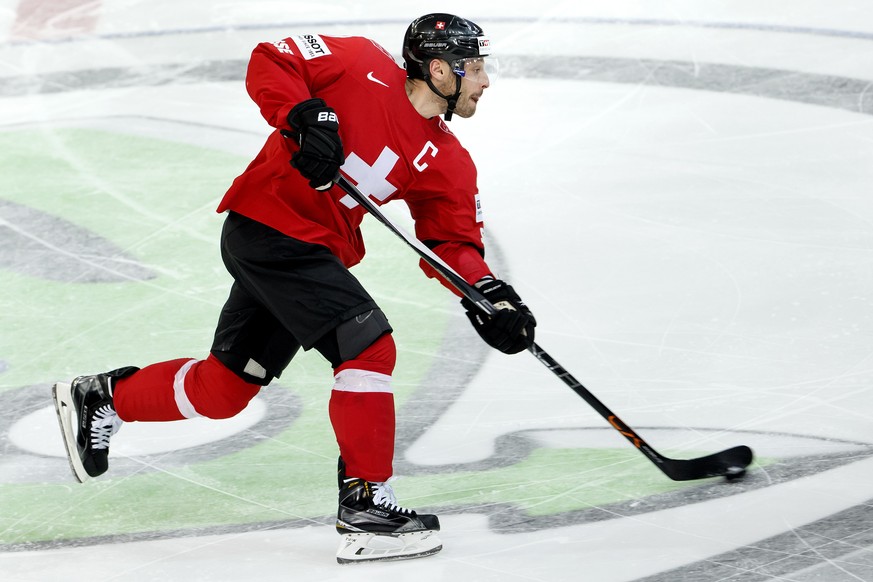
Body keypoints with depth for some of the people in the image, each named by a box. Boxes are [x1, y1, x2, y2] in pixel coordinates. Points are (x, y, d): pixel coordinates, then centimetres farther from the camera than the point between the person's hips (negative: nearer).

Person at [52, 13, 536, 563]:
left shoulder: (450, 165, 7)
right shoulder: (364, 65, -8)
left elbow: (453, 244, 5)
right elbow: (269, 61, -6)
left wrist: (491, 294, -13)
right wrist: (304, 116, -23)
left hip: (316, 253, 8)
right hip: (266, 223, -8)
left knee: (224, 387, 14)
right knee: (370, 347, -17)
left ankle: (103, 398, 36)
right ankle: (364, 504, -12)